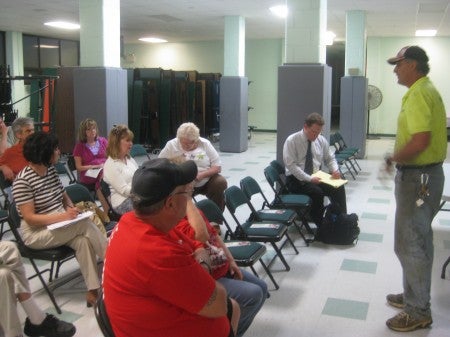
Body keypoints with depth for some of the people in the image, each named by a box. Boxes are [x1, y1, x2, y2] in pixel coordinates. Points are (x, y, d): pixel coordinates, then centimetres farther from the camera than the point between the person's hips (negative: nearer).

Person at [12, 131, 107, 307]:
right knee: (85, 225, -27)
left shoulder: (51, 170, 4)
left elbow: (64, 196, 16)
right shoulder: (22, 181, -17)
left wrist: (71, 208, -7)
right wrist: (63, 216, -28)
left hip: (59, 225, 6)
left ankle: (93, 290, -27)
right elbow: (30, 218, -20)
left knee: (83, 240, -27)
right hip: (36, 233, -6)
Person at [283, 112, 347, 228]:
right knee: (317, 192, -32)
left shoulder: (321, 140, 4)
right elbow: (291, 165, -18)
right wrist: (309, 179, -26)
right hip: (296, 179, -5)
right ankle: (320, 226, -14)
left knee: (339, 188, -20)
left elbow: (330, 158, 15)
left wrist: (335, 170, -8)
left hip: (316, 177, 5)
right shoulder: (292, 140, -12)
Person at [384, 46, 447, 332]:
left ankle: (418, 312, 10)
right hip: (424, 174, 11)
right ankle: (414, 296, 34)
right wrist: (400, 158, 13)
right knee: (416, 240, 19)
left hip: (417, 178, -11)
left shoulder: (418, 94, -19)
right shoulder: (427, 90, 14)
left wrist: (394, 158, -14)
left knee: (410, 243, -1)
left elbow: (420, 141, -30)